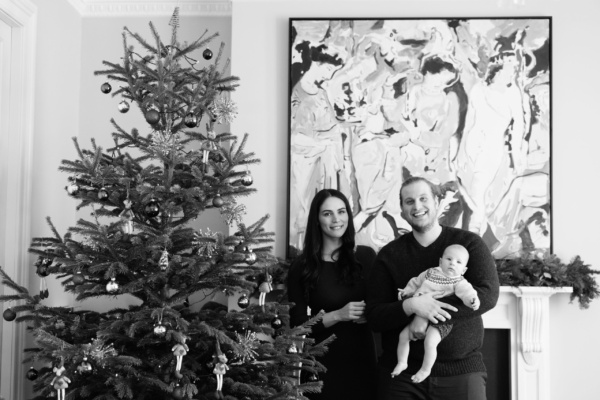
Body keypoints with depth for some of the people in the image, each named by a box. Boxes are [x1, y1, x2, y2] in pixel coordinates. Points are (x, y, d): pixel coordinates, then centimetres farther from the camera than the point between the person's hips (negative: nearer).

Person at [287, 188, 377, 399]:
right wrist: (338, 315, -19)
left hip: (363, 358, 2)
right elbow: (298, 325, -6)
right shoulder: (301, 267, -4)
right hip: (324, 364, -2)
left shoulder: (366, 256, 1)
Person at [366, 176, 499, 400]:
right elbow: (373, 317, -1)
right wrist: (410, 306, -21)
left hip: (462, 372, -1)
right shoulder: (389, 254, 4)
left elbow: (488, 294, -13)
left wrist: (426, 316, -19)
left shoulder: (469, 243, 1)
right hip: (402, 374, 1)